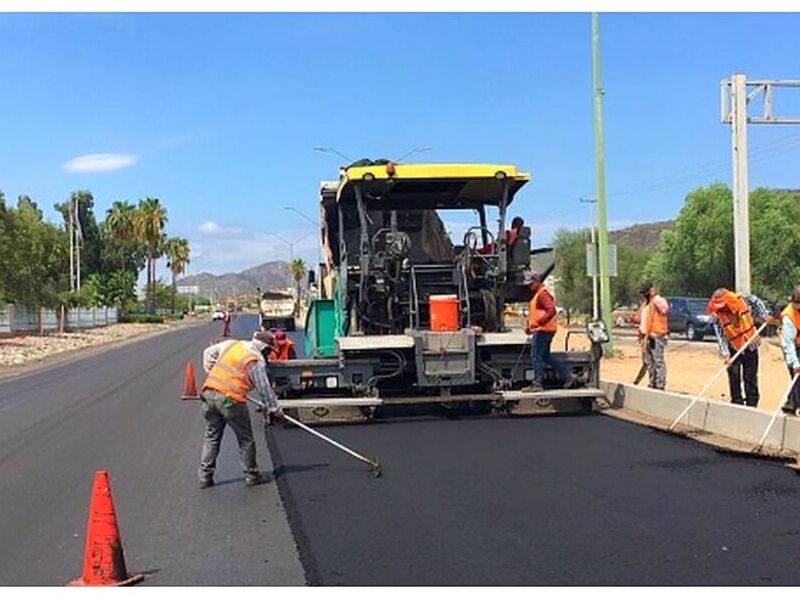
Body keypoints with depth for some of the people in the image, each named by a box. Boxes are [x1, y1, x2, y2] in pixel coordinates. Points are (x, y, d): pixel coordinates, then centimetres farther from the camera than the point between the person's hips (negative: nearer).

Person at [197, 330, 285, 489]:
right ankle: (251, 475, 19)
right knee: (245, 438, 10)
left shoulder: (231, 344, 10)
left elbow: (209, 352, 22)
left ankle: (205, 476, 17)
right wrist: (276, 410, 6)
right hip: (231, 399, -6)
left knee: (212, 436, 16)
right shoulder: (257, 361, -8)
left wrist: (211, 372, 26)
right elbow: (265, 389, -4)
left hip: (209, 392, 6)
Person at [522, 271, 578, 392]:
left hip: (543, 330, -11)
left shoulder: (543, 293, -14)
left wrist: (538, 322, -31)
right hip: (540, 330, 11)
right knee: (546, 356, 15)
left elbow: (551, 311, -26)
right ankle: (568, 376, 18)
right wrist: (529, 326, 18)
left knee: (536, 356, -7)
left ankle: (537, 384, -3)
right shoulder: (537, 294, 19)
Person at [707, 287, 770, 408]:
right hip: (734, 348, -1)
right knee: (734, 376, -4)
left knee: (750, 377, 7)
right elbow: (720, 337, -21)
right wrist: (725, 354, -28)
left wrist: (764, 314, -3)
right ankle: (737, 403, 7)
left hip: (750, 345, 1)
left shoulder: (742, 299, -17)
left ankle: (752, 404, 15)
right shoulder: (716, 316, -21)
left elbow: (756, 302, 5)